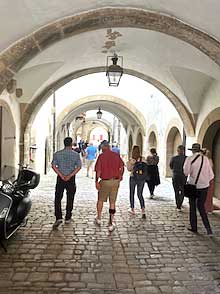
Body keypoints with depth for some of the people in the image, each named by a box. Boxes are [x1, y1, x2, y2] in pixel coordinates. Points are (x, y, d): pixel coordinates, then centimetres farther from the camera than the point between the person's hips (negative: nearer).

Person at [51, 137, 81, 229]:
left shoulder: (57, 154, 1)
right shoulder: (76, 154, -2)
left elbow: (54, 166, -8)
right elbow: (78, 167, -10)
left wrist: (61, 176, -11)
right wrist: (69, 176, -13)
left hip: (60, 178, 0)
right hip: (71, 179, 0)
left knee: (58, 199, 5)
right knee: (70, 199, 11)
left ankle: (58, 218, -7)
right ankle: (68, 218, 19)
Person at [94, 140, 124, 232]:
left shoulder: (101, 156, -9)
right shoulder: (116, 155, 2)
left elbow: (98, 170, -12)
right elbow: (122, 168, 4)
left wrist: (97, 181, -5)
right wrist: (119, 179, 12)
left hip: (105, 181, -3)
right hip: (115, 181, 3)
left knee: (100, 200, 18)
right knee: (112, 202, 10)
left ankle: (99, 219, 32)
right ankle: (111, 222, 10)